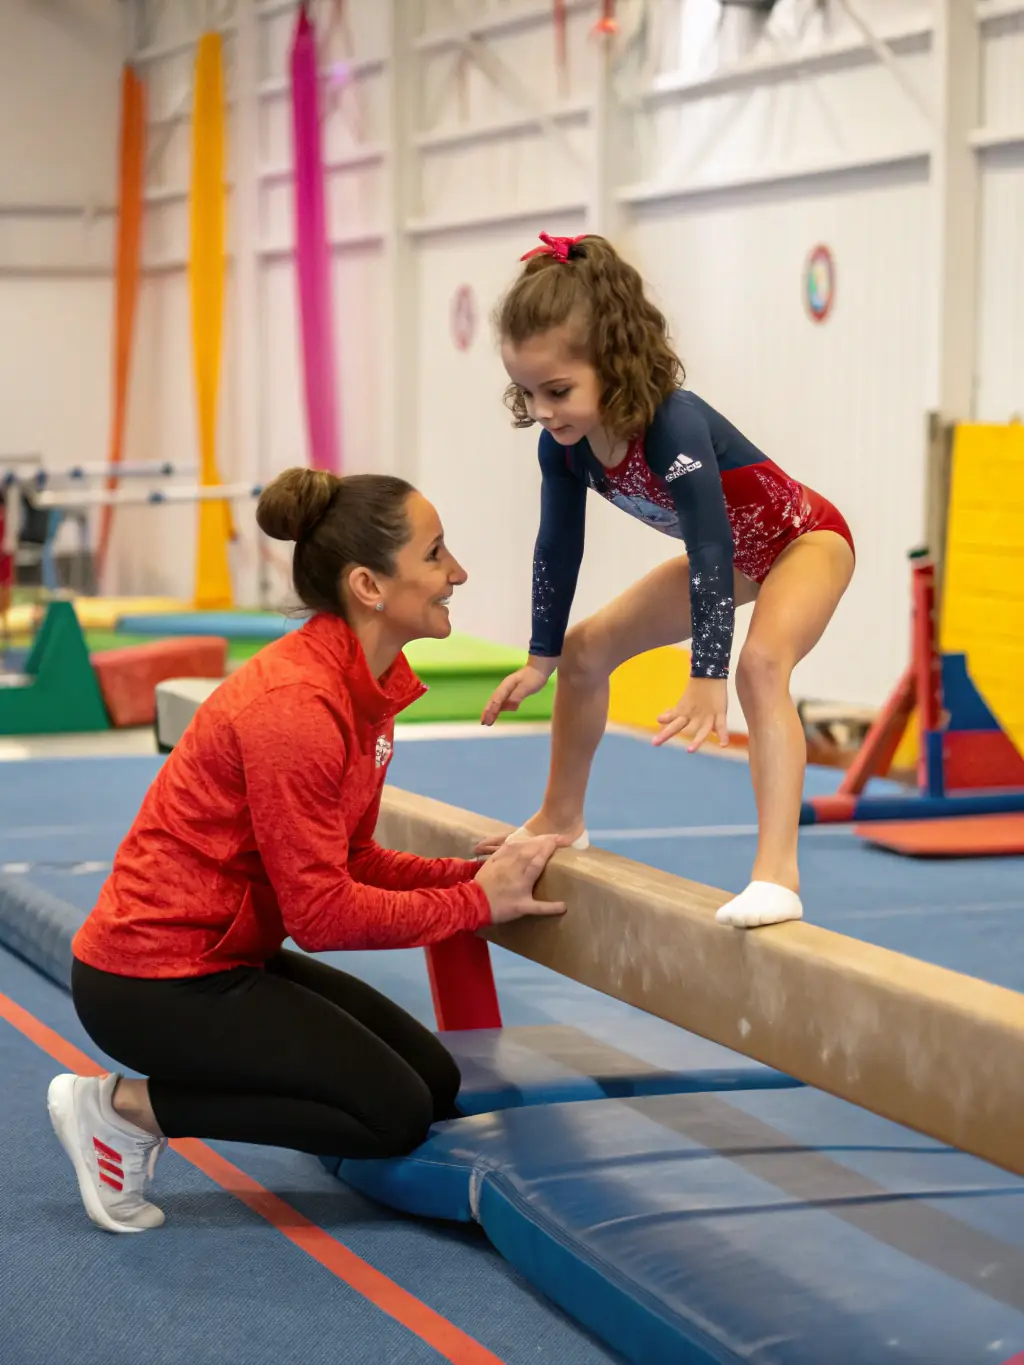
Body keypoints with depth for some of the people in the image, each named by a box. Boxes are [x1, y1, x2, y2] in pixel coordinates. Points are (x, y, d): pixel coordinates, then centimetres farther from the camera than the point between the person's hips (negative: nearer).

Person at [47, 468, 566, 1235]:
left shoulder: (366, 683, 5)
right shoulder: (295, 705, -25)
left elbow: (352, 863, 9)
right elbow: (323, 911, -24)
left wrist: (478, 875, -5)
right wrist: (476, 902, -15)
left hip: (226, 956, 10)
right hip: (154, 982, -10)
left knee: (434, 1080, 9)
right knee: (395, 1113, -10)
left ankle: (143, 1102, 12)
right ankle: (126, 1106, -2)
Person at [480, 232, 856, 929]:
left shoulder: (673, 424, -38)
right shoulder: (565, 441, -15)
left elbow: (712, 551, -40)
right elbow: (558, 547, -2)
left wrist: (708, 680, -44)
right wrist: (542, 657, 4)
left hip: (804, 540, -8)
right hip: (729, 557, 9)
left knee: (761, 661, -36)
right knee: (586, 648, 10)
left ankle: (777, 873, -43)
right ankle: (562, 818, 28)